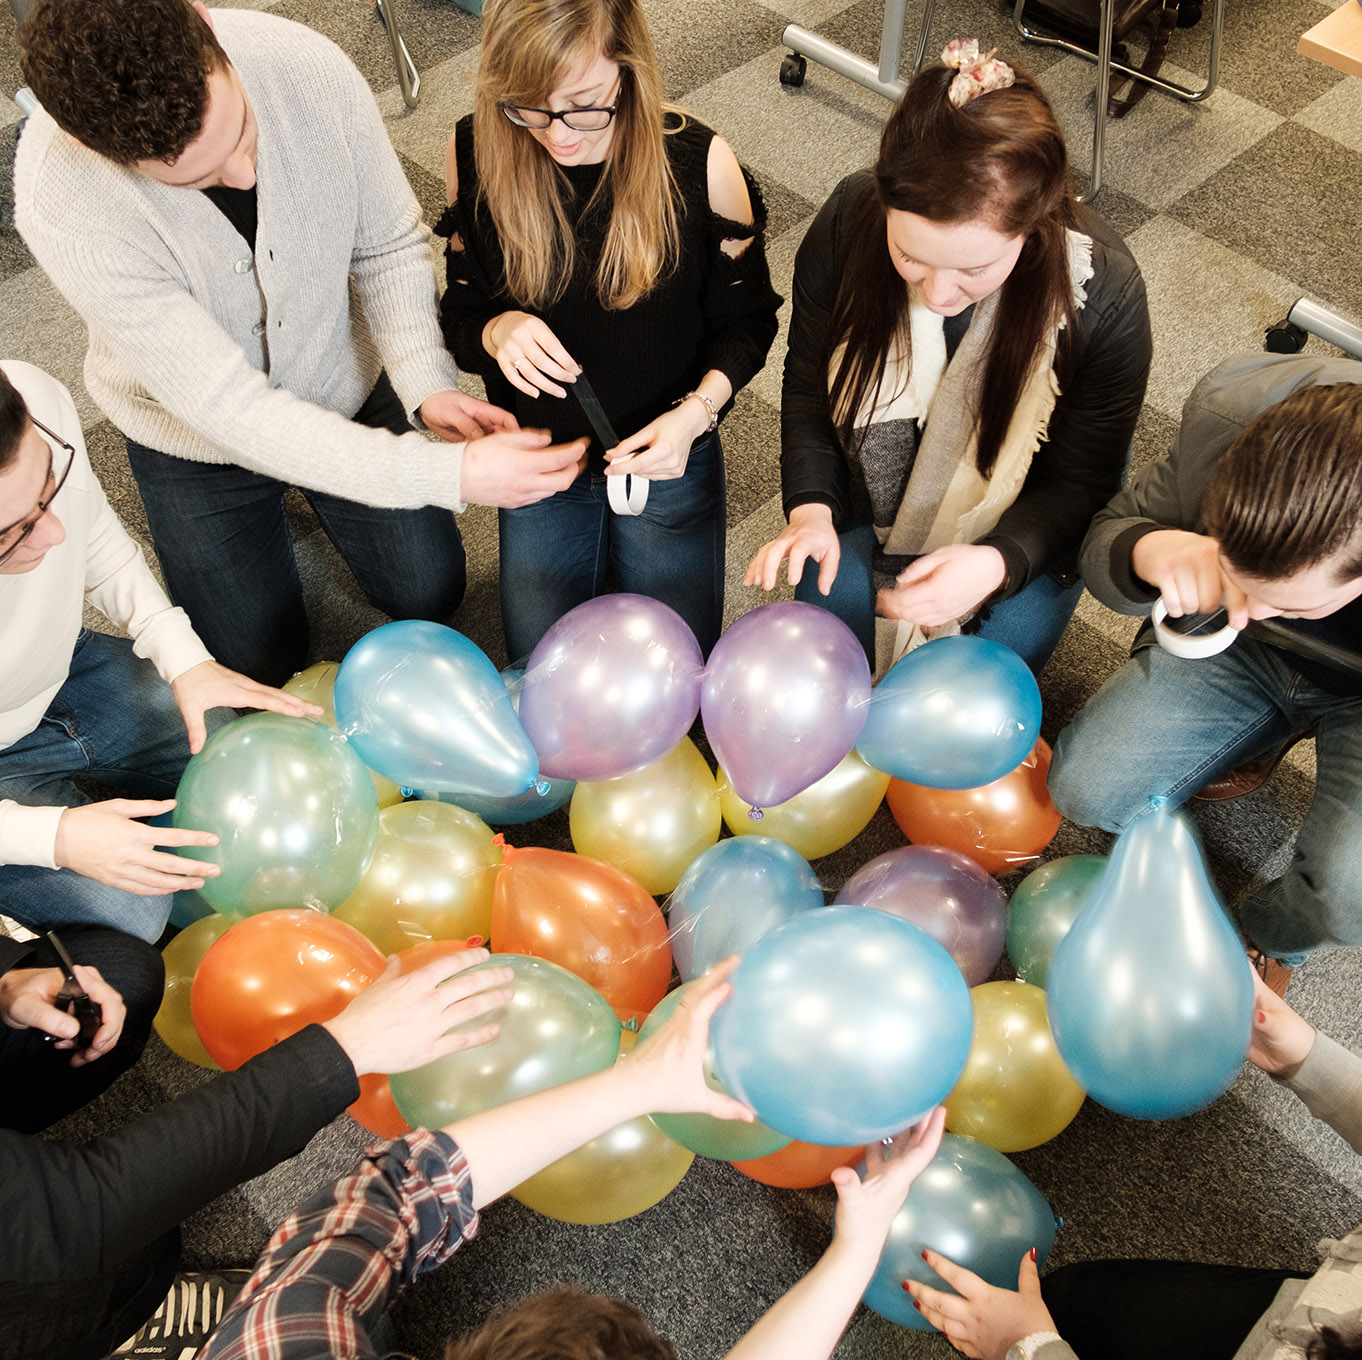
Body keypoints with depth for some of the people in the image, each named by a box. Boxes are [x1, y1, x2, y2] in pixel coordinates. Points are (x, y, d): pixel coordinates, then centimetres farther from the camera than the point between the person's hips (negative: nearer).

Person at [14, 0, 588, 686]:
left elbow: (390, 245, -12)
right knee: (262, 662, 10)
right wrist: (452, 474, -42)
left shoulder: (309, 67, -28)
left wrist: (426, 384, -30)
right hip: (199, 434, -2)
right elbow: (231, 409, -37)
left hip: (346, 389, 3)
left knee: (429, 594, 10)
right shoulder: (60, 202, -37)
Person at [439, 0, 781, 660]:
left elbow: (746, 317, -7)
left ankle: (626, 551, 33)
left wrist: (695, 412, -26)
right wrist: (493, 331, -29)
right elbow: (459, 309, -4)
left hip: (666, 455, -1)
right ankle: (599, 554, 36)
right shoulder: (475, 154, -16)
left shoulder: (700, 161, -21)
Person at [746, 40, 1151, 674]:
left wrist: (995, 563, -40)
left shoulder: (1103, 294, -32)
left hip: (1022, 520, -1)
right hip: (880, 483, 2)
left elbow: (1078, 482, -20)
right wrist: (810, 510, -25)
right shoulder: (847, 222, -27)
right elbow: (807, 388, -9)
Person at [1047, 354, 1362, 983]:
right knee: (1084, 787, -13)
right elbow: (1108, 534, -15)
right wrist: (1151, 550, -38)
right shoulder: (1223, 416, -31)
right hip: (1239, 652, 3)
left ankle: (1266, 939, 11)